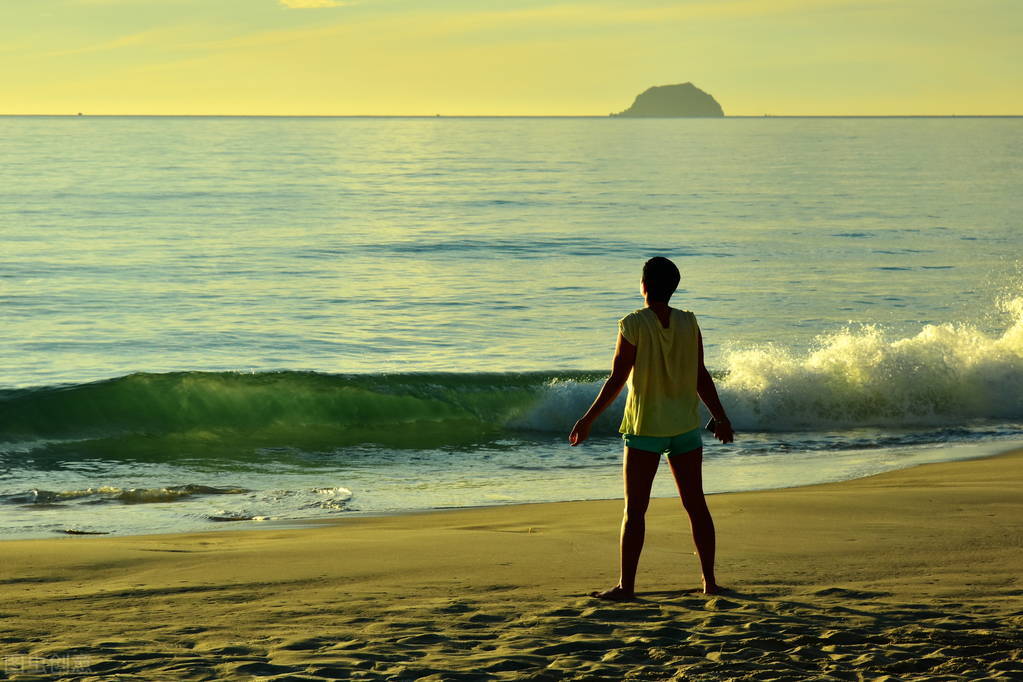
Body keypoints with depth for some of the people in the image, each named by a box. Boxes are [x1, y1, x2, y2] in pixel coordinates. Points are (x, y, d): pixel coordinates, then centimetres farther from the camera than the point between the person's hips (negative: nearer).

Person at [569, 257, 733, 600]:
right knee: (695, 504, 11)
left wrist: (588, 420, -4)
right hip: (686, 426, 4)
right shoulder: (689, 323, -1)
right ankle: (709, 581, 13)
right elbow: (701, 377, 2)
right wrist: (720, 417, 14)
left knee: (635, 509, 1)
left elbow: (617, 380, -11)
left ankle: (626, 585, 0)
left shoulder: (633, 325, -12)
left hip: (645, 428, -4)